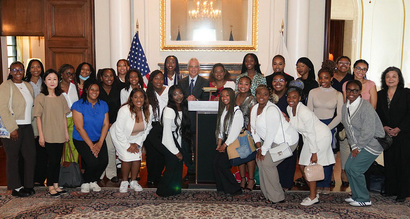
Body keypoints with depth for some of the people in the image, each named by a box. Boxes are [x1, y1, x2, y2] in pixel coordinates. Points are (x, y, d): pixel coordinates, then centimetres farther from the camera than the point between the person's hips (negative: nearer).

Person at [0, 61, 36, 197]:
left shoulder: (28, 86, 14)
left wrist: (35, 129, 12)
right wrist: (12, 128, -17)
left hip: (27, 127, 6)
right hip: (12, 128, -6)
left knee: (30, 155, 5)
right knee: (13, 158, 3)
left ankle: (28, 185, 18)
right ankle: (16, 188, 14)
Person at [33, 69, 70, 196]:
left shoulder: (61, 97, 9)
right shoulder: (40, 98, -5)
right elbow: (38, 117, -6)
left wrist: (66, 132, 10)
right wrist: (41, 135, -10)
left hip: (60, 135, 5)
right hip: (48, 135, -5)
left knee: (58, 160, 10)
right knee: (52, 160, -3)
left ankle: (56, 185, 20)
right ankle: (50, 187, 10)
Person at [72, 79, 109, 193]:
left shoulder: (103, 105, 5)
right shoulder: (78, 105, -9)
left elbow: (106, 124, 2)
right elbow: (79, 127, -12)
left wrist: (100, 143, -9)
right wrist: (91, 145, -14)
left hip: (99, 139, 4)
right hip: (82, 140, -4)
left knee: (104, 161, -16)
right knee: (93, 162, -22)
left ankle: (93, 181, 13)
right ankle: (85, 182, 8)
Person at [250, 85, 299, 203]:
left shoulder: (271, 110, -24)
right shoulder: (255, 109, 4)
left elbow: (271, 133, -24)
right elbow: (254, 128, 8)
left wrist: (263, 150, -16)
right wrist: (259, 147, 0)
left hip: (286, 140, -9)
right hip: (273, 140, 9)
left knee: (267, 162, -12)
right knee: (260, 159, 2)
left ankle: (276, 197, 2)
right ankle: (267, 193, 15)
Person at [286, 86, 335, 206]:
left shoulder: (304, 112, -28)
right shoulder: (289, 108, -3)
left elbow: (311, 133, -24)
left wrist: (314, 153, -21)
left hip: (321, 136, -9)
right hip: (309, 137, 9)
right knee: (302, 165, 7)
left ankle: (313, 197, 3)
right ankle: (313, 192, 21)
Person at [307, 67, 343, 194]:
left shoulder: (337, 94, 4)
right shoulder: (313, 92, 6)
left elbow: (339, 116, 1)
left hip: (330, 126, -1)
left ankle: (326, 185, 11)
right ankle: (317, 184, 7)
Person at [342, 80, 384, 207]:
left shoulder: (366, 107, -20)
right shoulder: (345, 107, 5)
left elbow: (368, 132, -22)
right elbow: (348, 129, 8)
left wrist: (358, 147, -13)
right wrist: (353, 146, -1)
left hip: (372, 143, -8)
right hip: (358, 144, 8)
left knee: (355, 169, -12)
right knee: (348, 167, 3)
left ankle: (364, 199, 5)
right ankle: (356, 195, 21)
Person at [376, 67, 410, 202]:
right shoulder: (380, 95, 9)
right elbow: (377, 115, 8)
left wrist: (398, 129, -13)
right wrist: (384, 127, -7)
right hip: (387, 134, 3)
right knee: (389, 162, 5)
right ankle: (390, 190, 16)